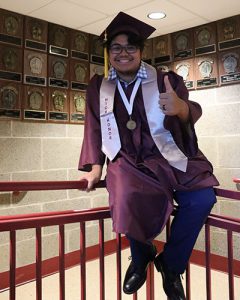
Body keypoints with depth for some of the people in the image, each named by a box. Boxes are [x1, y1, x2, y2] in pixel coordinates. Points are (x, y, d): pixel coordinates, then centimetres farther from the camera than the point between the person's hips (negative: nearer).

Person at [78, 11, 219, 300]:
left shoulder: (165, 81, 0)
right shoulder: (98, 87, 8)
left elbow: (192, 113, -14)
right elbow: (94, 128, 11)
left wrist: (182, 108, -38)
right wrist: (95, 166, 2)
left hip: (169, 156, 0)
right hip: (127, 161, 0)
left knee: (202, 198, -25)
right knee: (129, 199, -32)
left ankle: (170, 264, 3)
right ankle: (141, 257, 5)